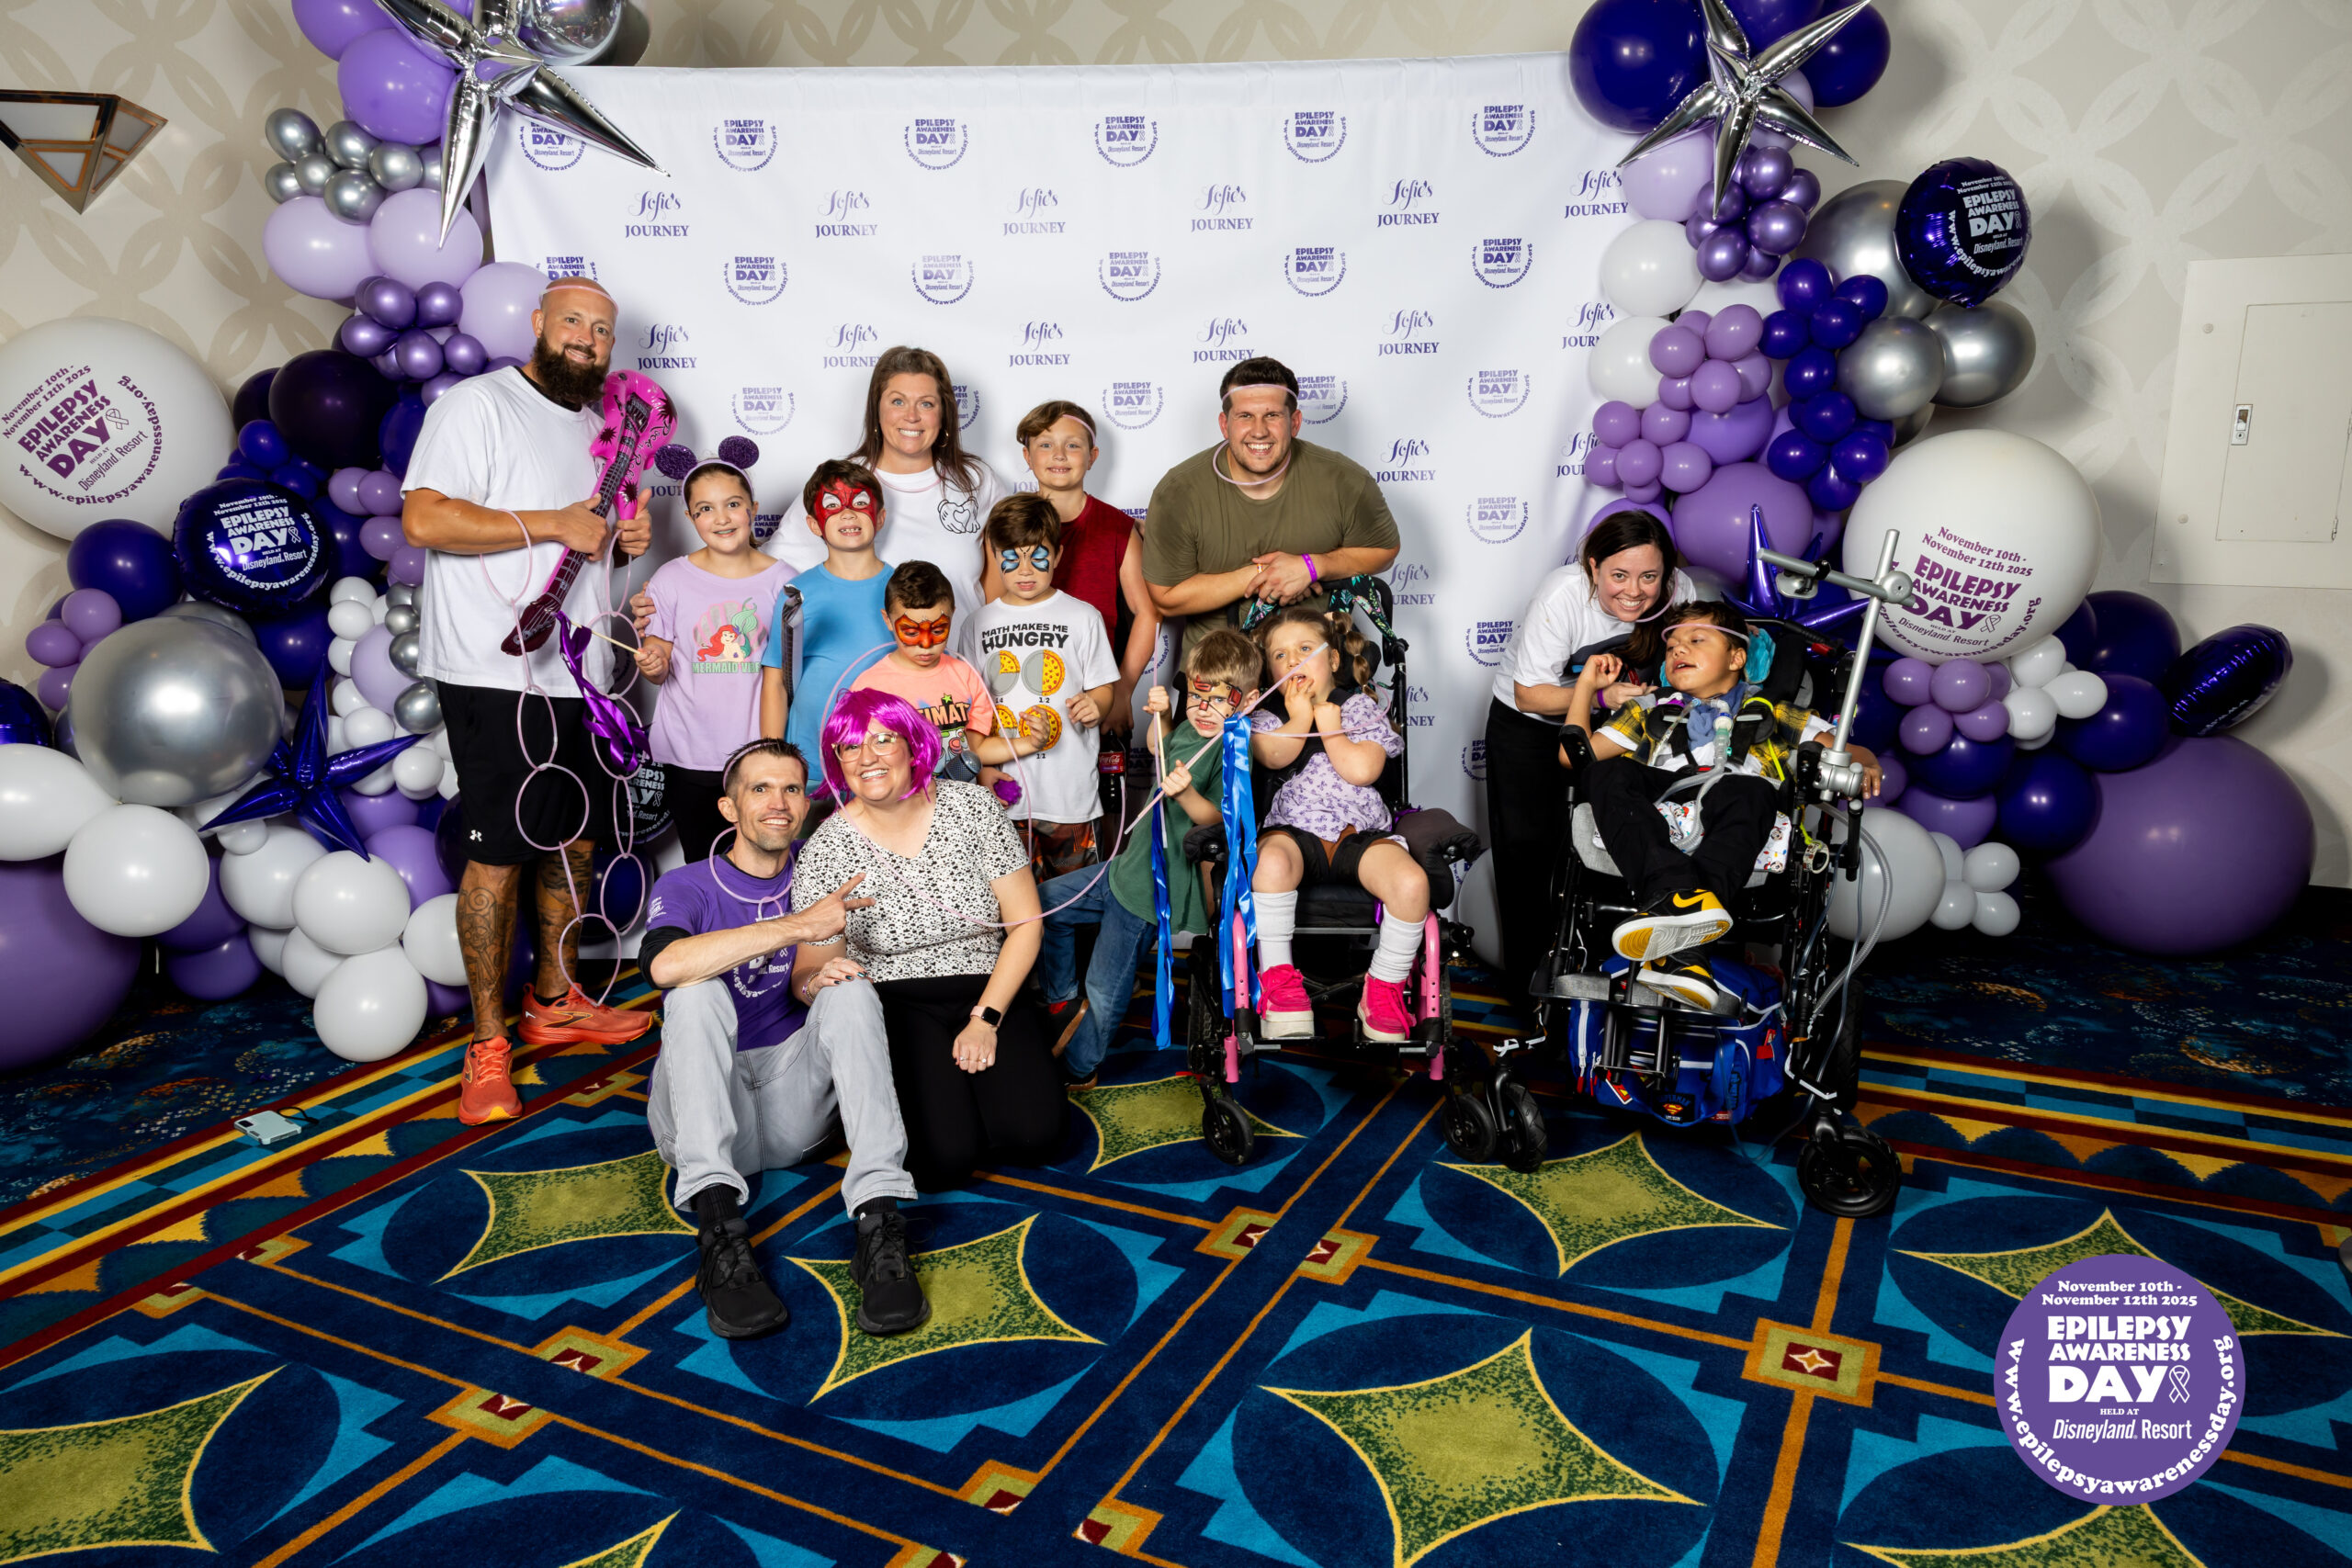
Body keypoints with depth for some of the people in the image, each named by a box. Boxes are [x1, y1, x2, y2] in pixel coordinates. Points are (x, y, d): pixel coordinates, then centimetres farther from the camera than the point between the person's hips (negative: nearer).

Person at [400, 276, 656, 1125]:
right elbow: (424, 518, -19)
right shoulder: (478, 404, -7)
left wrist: (628, 534, 7)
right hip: (496, 674, -8)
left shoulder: (596, 424, 19)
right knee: (499, 853, -6)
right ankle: (488, 1043, 4)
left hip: (579, 672, 9)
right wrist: (554, 524, -18)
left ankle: (556, 1000, 30)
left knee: (576, 839, 15)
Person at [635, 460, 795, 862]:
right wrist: (652, 666, -15)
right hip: (689, 755, 1)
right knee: (701, 868, 9)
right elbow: (657, 669, 6)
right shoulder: (671, 580, 2)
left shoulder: (781, 581, 1)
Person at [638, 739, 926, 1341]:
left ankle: (878, 1223, -38)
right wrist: (795, 926, -28)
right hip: (701, 1109, -2)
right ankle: (719, 1230, -42)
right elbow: (664, 964, -22)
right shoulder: (687, 886, 2)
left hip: (793, 1109, 2)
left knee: (851, 989, -22)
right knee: (698, 992, -27)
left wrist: (816, 980, -20)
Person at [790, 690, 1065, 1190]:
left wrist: (985, 1019, -10)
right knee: (944, 1158, -23)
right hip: (895, 1005, -1)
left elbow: (1024, 923, -1)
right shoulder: (827, 849, -6)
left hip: (988, 993, 2)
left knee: (1031, 1137, -20)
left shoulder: (973, 806, -3)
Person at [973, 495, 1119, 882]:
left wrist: (1094, 706, -19)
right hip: (1002, 791, 2)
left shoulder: (1082, 617, 2)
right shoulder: (978, 624, 8)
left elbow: (1103, 688, 4)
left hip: (1070, 790, -2)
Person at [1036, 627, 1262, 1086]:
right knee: (1045, 901, 18)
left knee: (1104, 989, 0)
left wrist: (1186, 793, -45)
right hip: (1129, 865, 9)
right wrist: (1161, 716, 10)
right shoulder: (1191, 728, 5)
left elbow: (1217, 821, -27)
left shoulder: (1232, 754, -20)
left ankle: (1078, 1070, 23)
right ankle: (1061, 998, 32)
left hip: (1152, 892, -9)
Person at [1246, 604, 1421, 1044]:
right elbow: (1275, 755, -7)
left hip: (1360, 832, 1)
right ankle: (1277, 978, -18)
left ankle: (1383, 988, -6)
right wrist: (1300, 717, 0)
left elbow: (1363, 770, -4)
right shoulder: (1267, 715, 17)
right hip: (1295, 830, 0)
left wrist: (1330, 727, 4)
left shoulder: (1360, 707, 15)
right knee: (1272, 863, -37)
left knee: (1412, 882, -28)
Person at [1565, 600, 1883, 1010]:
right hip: (1656, 820, 2)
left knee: (1746, 791, -37)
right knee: (1606, 773, -29)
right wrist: (1586, 684, 21)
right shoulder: (1652, 711, 35)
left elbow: (1847, 751, 23)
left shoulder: (1769, 714, 31)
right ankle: (1675, 891, -53)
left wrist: (1864, 764, 0)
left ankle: (1676, 934, -59)